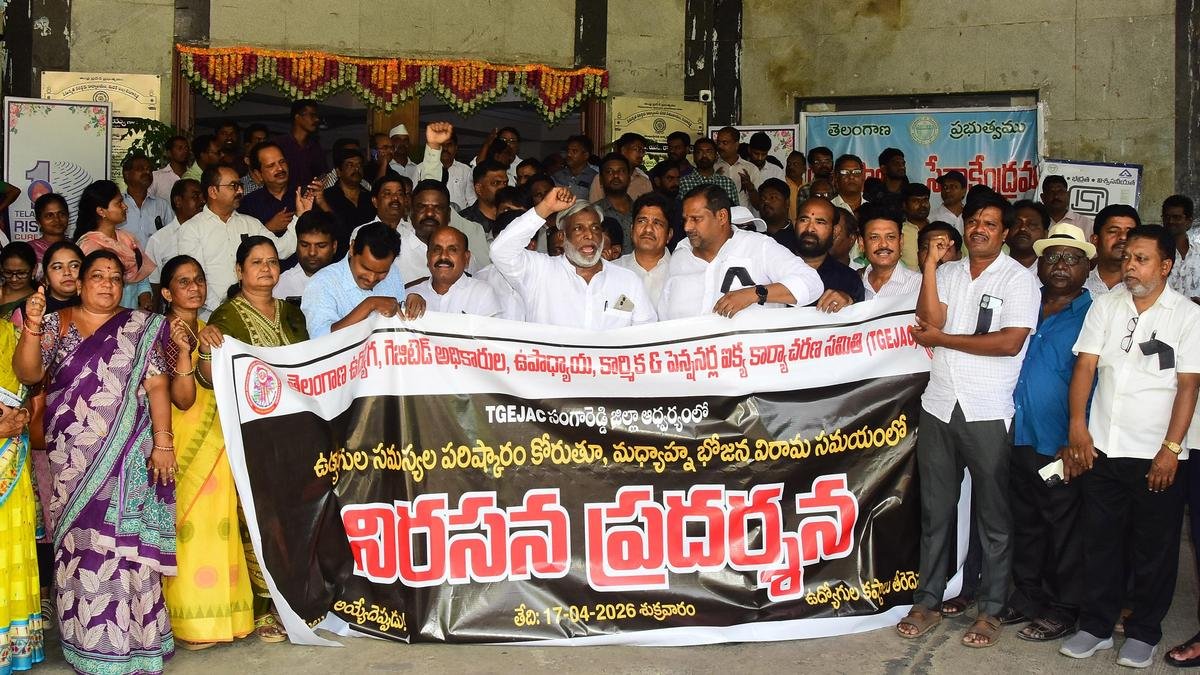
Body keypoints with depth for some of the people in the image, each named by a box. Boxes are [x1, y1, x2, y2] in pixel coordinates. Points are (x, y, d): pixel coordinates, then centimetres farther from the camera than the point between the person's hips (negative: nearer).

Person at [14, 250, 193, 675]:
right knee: (79, 546, 4)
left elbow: (157, 388, 1)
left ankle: (132, 638, 7)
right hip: (70, 461, 1)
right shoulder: (54, 325, 9)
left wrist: (163, 442, -7)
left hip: (128, 458, -1)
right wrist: (31, 329, -18)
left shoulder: (141, 328, 6)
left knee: (126, 546, -2)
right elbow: (28, 374, -3)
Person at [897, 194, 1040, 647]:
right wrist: (930, 263, -7)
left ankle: (991, 610, 16)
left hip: (989, 414, -4)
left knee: (993, 517, 6)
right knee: (935, 511, 11)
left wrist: (941, 339, -9)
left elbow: (1010, 342, -15)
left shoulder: (1018, 279, -3)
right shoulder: (947, 273, 11)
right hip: (939, 406, 4)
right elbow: (930, 319, -5)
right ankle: (928, 601, 22)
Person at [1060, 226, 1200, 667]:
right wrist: (1077, 425, -8)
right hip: (1102, 448, 3)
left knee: (1154, 549, 7)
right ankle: (1096, 626, 22)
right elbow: (1086, 366, 3)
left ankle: (1143, 633, 20)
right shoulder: (1105, 305, 6)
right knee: (1100, 542, 10)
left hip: (1157, 455, -3)